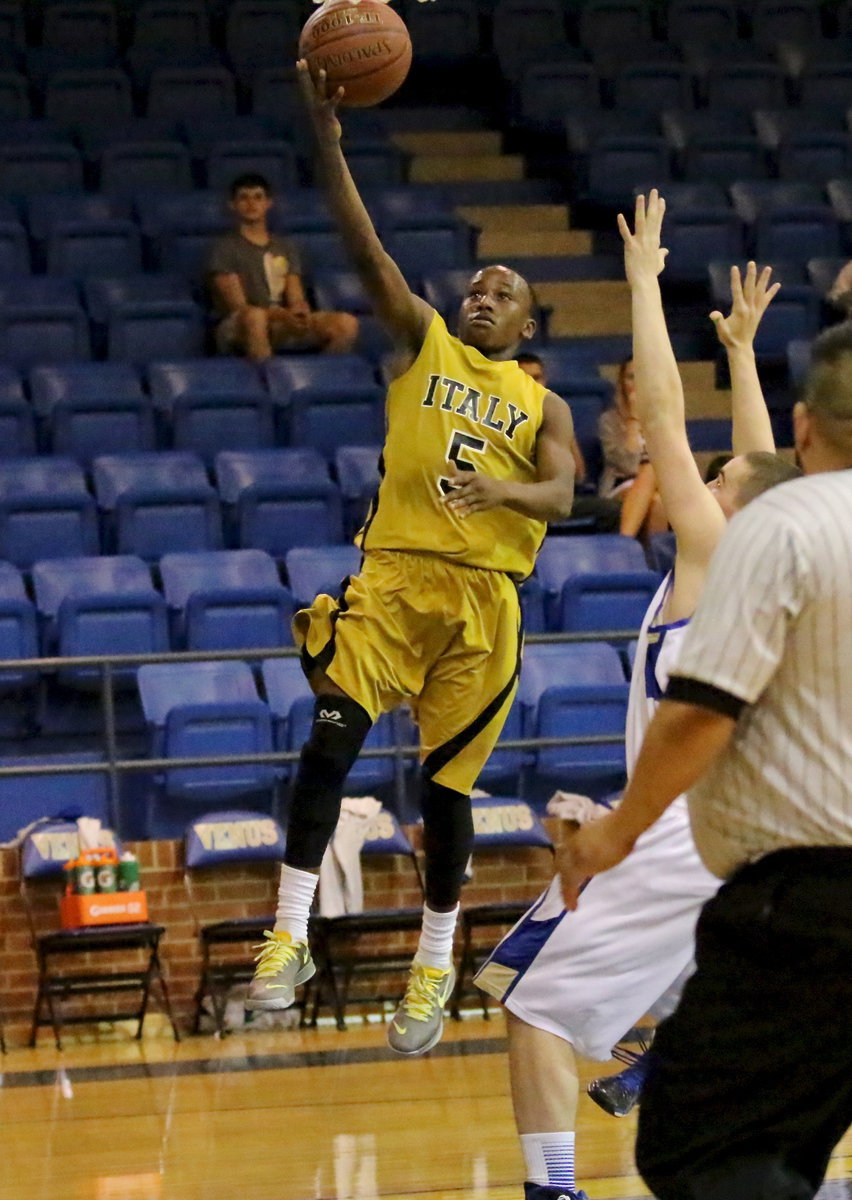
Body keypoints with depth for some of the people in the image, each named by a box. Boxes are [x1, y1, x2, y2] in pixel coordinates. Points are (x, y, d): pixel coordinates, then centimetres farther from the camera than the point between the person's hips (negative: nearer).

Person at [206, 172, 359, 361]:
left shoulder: (285, 246, 21)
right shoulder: (224, 248, 4)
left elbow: (296, 298, 12)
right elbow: (238, 306, -7)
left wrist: (301, 310, -16)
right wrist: (281, 315, -25)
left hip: (282, 329, 5)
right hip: (237, 331, -5)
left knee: (347, 323, -19)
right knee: (255, 316, -43)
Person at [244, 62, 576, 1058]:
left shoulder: (543, 407, 12)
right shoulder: (423, 343, 12)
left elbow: (558, 495, -5)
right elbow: (366, 250, 0)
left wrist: (501, 490, -29)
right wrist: (326, 136, -13)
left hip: (482, 597, 1)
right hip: (393, 574, 0)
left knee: (446, 781, 4)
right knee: (333, 733, -19)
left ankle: (435, 966, 20)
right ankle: (290, 937, -18)